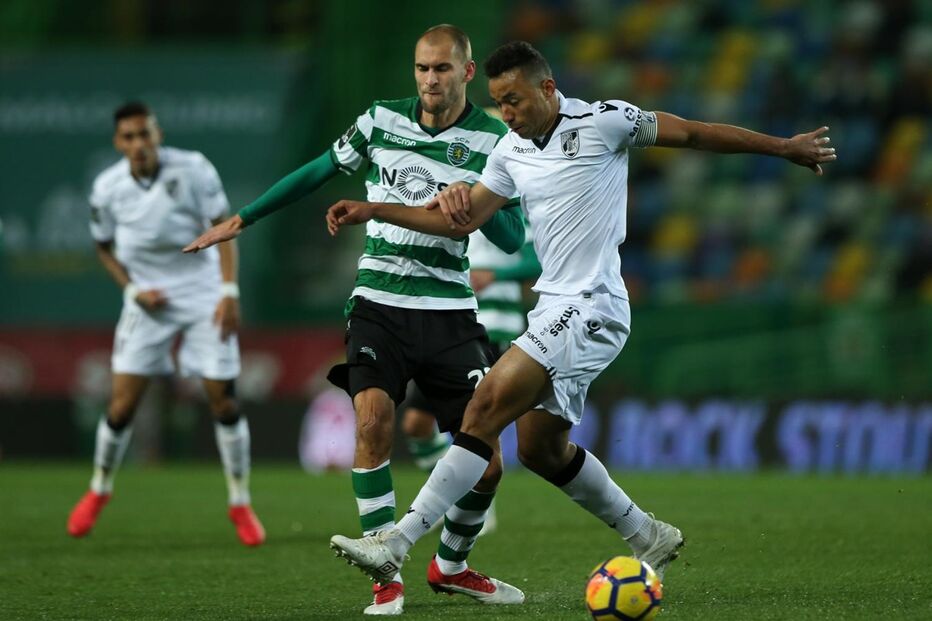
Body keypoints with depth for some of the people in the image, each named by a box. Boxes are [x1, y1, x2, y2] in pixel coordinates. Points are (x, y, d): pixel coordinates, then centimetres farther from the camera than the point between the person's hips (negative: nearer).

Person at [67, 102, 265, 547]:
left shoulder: (193, 169, -13)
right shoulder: (107, 188, -7)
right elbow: (104, 247, 9)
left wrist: (230, 292, -16)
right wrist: (133, 290, -6)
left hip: (203, 295, -1)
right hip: (148, 300, 1)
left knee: (223, 400, -4)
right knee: (123, 401, -4)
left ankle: (240, 504, 9)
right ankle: (99, 490, 20)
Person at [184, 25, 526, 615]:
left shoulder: (493, 141, -1)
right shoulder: (381, 121, 3)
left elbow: (514, 239, -2)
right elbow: (316, 173, 16)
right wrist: (240, 220, 18)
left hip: (447, 311, 0)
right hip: (378, 305, 0)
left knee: (487, 461, -4)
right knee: (373, 422, -23)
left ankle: (451, 566, 23)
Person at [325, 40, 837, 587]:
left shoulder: (602, 121, -9)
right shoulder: (511, 151, 11)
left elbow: (694, 134, 0)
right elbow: (461, 219, 18)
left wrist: (783, 147, 6)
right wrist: (373, 210, 11)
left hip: (590, 310, -9)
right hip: (555, 311, 9)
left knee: (486, 409, -17)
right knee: (540, 447, 12)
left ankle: (398, 542, -19)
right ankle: (650, 540, 28)